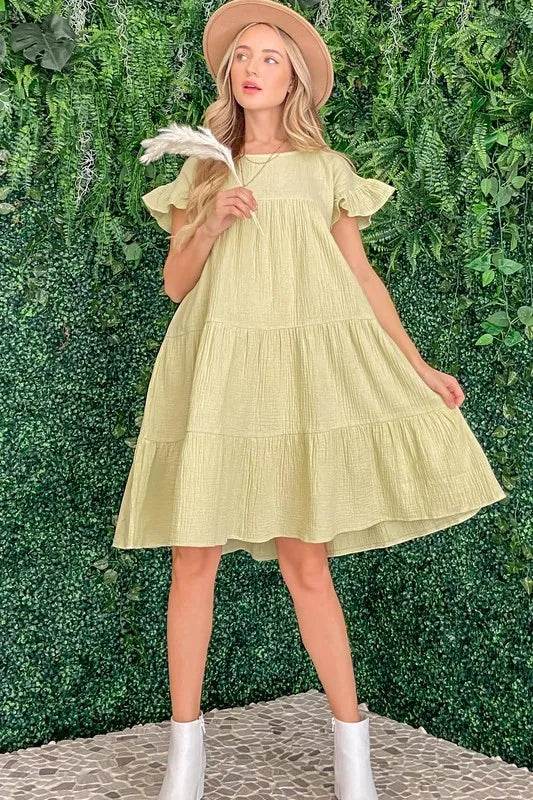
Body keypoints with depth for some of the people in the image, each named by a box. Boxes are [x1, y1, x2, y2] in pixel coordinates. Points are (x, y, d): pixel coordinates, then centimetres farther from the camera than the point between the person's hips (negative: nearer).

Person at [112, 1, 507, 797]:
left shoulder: (327, 171, 13)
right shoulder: (201, 173, 16)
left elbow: (362, 276, 13)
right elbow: (176, 283, 11)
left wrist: (418, 366, 8)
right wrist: (211, 224, -7)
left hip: (302, 368, -1)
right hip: (213, 369, 2)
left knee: (304, 560, -6)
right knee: (194, 556, -2)